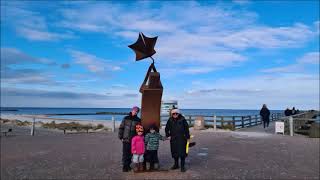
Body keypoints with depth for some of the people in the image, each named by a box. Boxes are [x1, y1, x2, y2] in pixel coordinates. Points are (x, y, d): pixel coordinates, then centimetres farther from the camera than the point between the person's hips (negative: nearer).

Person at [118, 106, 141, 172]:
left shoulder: (138, 120, 3)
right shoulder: (126, 118, 0)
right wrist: (121, 137, -2)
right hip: (125, 139, -1)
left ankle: (128, 165, 24)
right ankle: (124, 166, 14)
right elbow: (121, 128, 2)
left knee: (130, 153, 8)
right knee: (125, 153, 2)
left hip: (133, 140, 1)